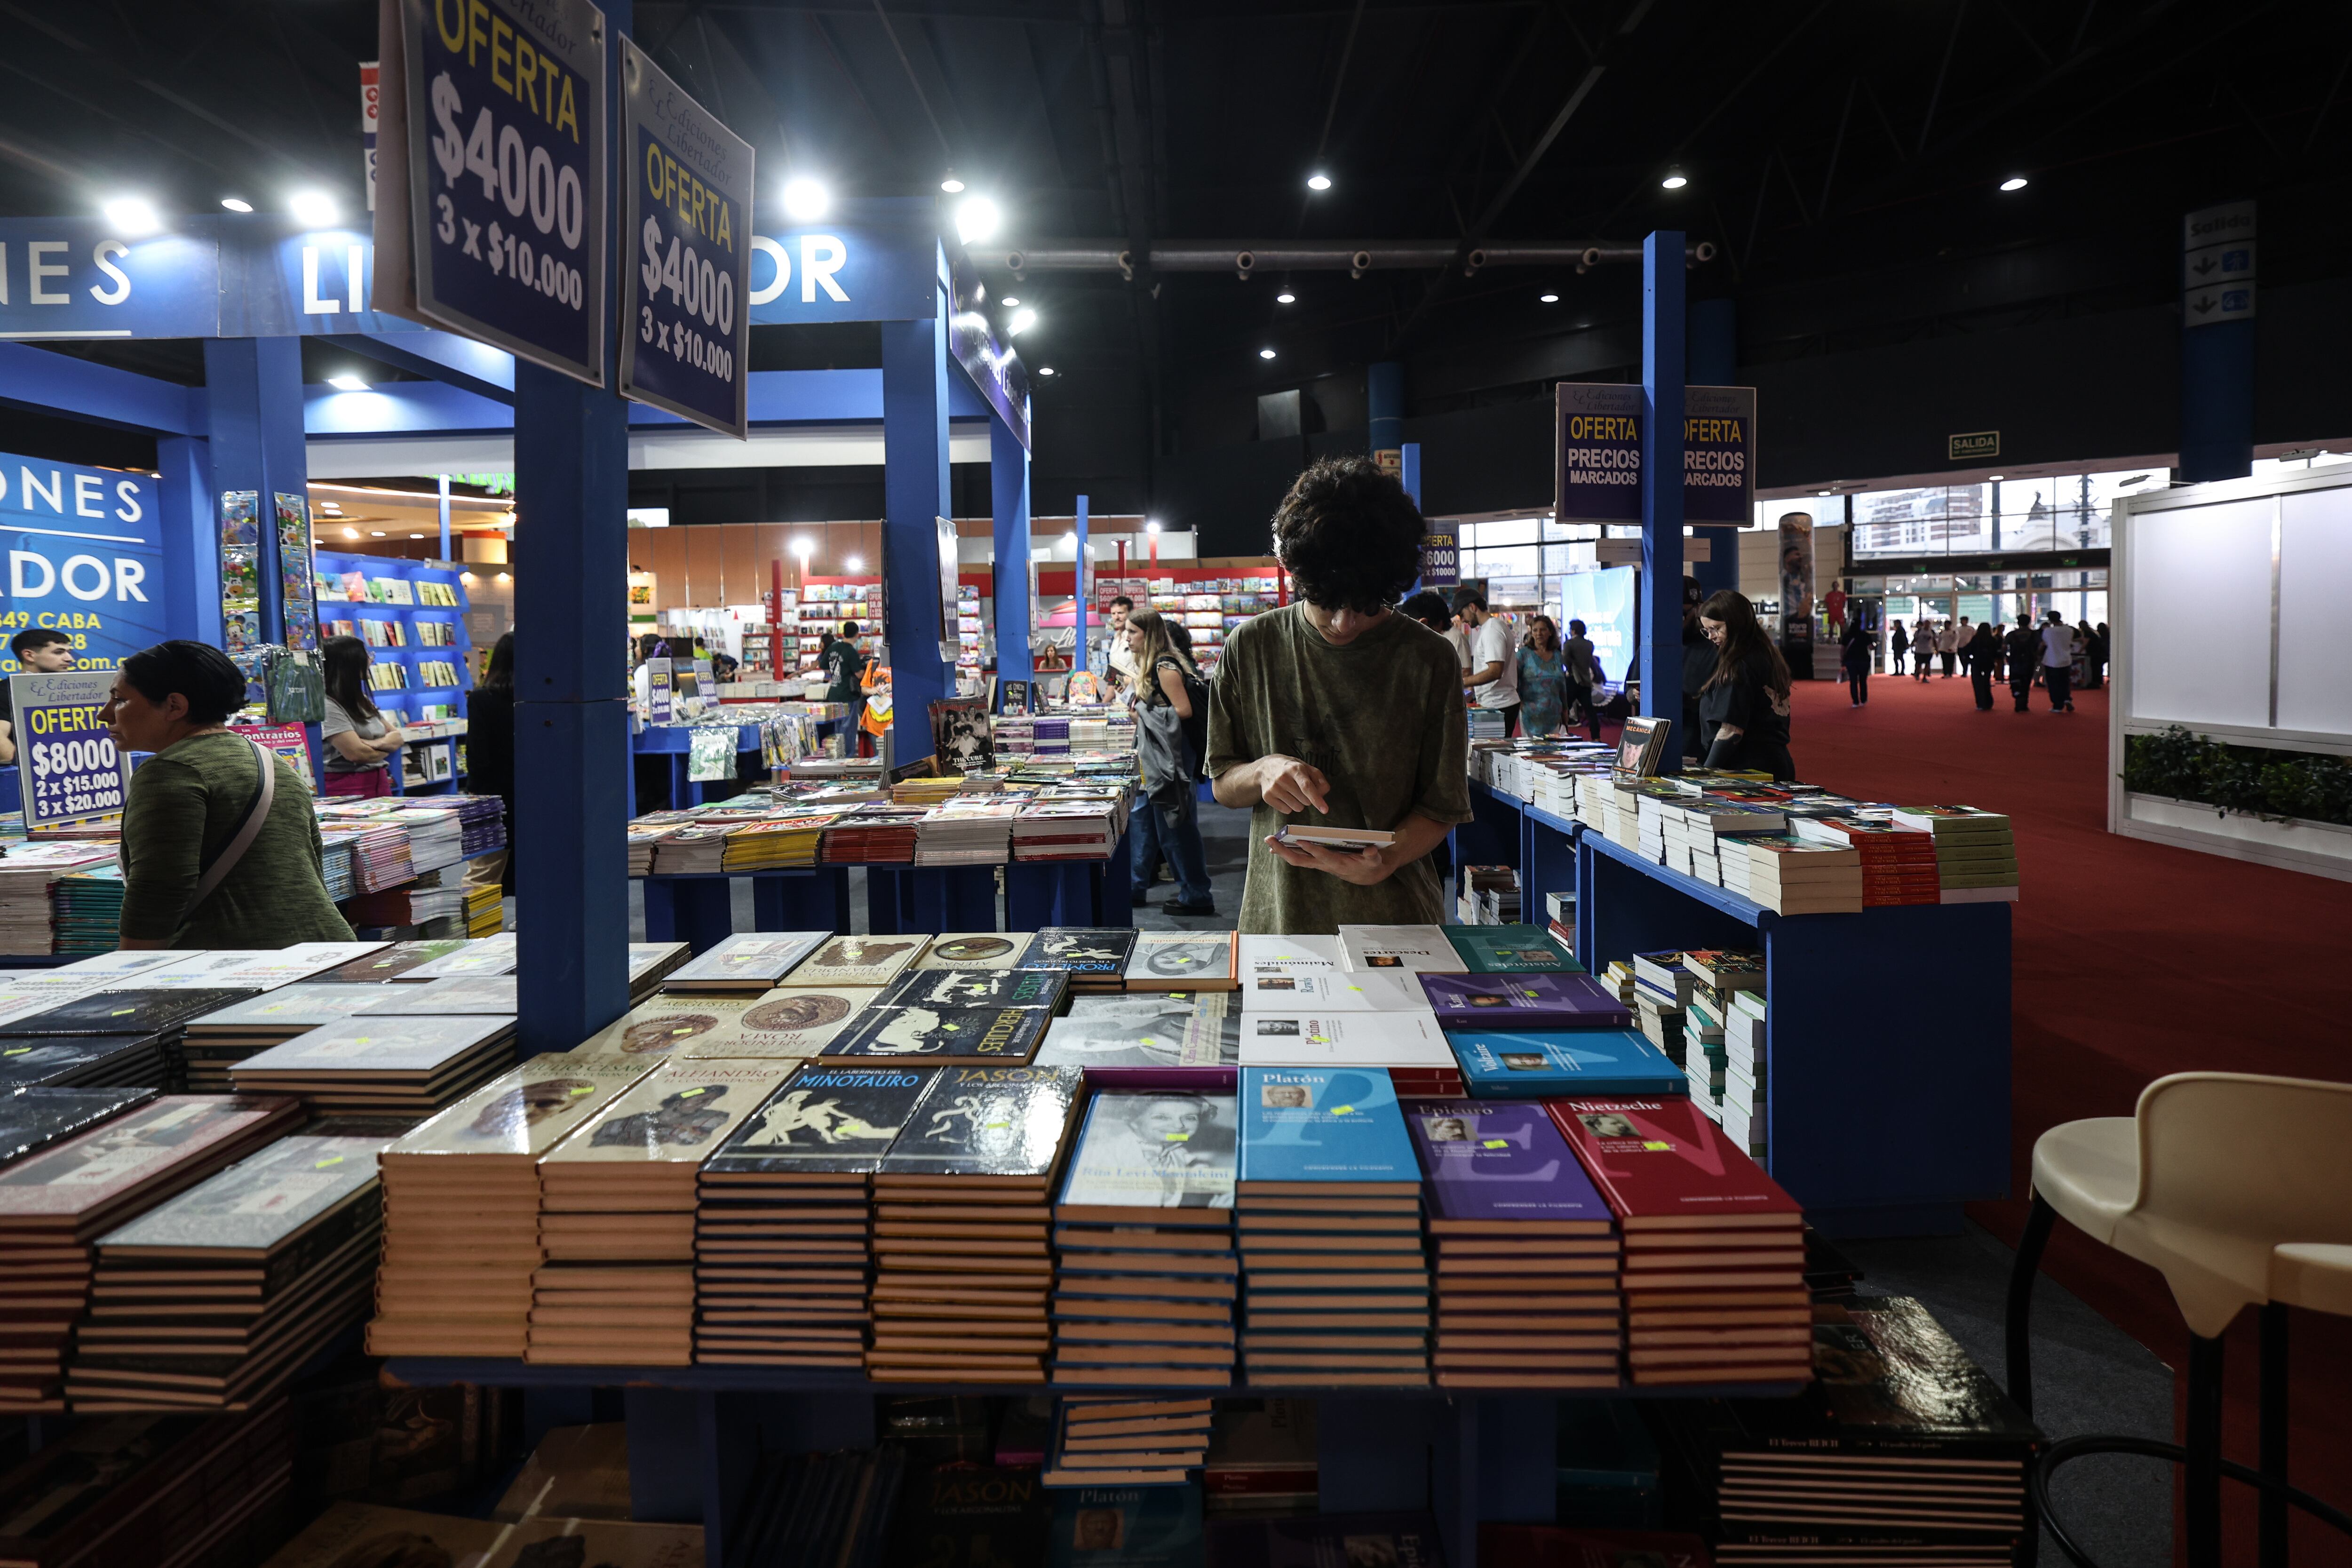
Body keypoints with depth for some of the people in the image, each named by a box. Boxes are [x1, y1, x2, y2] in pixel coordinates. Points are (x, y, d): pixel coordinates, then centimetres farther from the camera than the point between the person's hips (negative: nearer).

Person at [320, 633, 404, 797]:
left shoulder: (363, 701, 14)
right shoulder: (327, 707, -13)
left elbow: (397, 737, 11)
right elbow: (357, 754, -19)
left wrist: (379, 744, -12)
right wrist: (387, 747, 1)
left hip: (380, 782, 7)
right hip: (348, 789, -7)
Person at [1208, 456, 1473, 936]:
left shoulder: (1428, 660, -2)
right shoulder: (1250, 648, 3)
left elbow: (1442, 806, 1)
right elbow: (1222, 784, 9)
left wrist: (1383, 861, -18)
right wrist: (1263, 771, -13)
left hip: (1393, 915, -1)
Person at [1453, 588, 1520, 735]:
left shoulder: (1492, 630, -15)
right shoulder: (1492, 627, 17)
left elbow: (1495, 672, -25)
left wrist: (1462, 682, -22)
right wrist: (1473, 688, 18)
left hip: (1498, 706, -10)